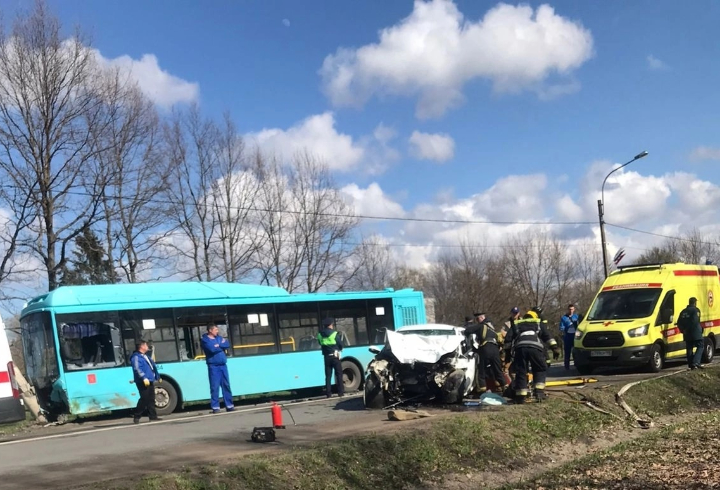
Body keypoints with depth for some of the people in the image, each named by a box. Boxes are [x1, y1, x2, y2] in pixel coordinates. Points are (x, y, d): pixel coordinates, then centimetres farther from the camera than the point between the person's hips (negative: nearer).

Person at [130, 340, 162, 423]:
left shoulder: (145, 356, 21)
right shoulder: (136, 357, -10)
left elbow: (153, 367, 28)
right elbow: (137, 369, -22)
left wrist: (157, 377, 34)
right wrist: (144, 378, -32)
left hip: (150, 381, 9)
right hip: (143, 382, -9)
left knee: (151, 399, 9)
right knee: (144, 399, -11)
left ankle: (153, 416, 14)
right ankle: (136, 416, -2)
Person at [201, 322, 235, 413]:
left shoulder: (219, 337, 15)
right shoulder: (205, 340, -3)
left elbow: (227, 345, 2)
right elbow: (212, 349, -18)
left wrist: (218, 345, -11)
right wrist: (221, 346, -3)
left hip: (223, 365, 6)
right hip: (213, 366, -6)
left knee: (226, 385, 7)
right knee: (215, 387, -6)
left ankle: (229, 405, 13)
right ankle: (215, 407, -2)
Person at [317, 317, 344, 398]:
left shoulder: (320, 335, 1)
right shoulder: (334, 334, -11)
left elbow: (320, 344, 9)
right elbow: (340, 344, -4)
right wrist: (339, 349, 16)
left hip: (326, 357, 4)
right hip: (335, 356, -4)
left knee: (328, 375, 7)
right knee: (339, 374, 5)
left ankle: (328, 393, 4)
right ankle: (340, 392, 3)